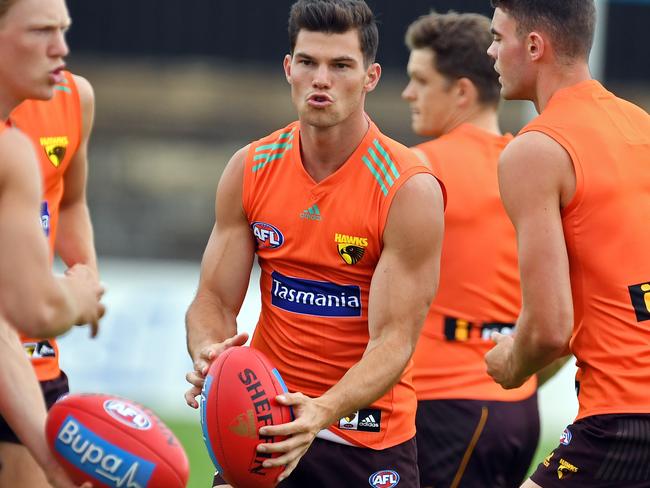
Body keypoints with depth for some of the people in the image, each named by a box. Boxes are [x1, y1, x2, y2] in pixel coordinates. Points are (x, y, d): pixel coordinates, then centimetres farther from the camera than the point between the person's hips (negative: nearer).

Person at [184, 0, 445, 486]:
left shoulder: (411, 190, -14)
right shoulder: (250, 170, 0)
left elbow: (394, 341, -18)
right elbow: (214, 301, 2)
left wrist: (324, 411, -34)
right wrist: (209, 356, -21)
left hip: (371, 439, -3)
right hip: (265, 422, 3)